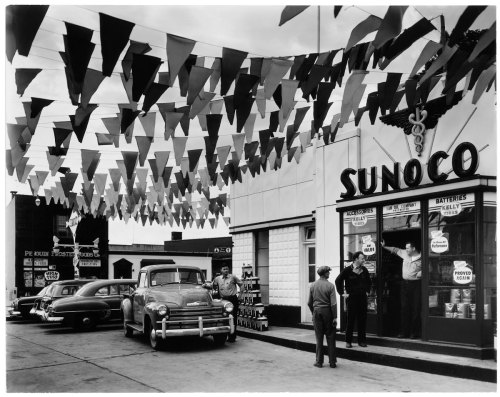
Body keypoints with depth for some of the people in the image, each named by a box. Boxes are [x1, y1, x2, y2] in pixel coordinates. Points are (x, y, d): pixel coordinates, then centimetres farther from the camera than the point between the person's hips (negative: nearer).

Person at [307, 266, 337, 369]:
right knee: (330, 338, 6)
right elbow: (333, 303, -13)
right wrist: (335, 317, -8)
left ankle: (319, 362, 11)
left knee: (319, 338, 9)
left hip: (316, 311, 3)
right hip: (327, 312, -3)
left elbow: (309, 303, 6)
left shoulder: (313, 285, 2)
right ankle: (332, 362, 10)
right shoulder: (330, 286, -10)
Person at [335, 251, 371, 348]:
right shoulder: (348, 270, -7)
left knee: (362, 320, 6)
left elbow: (369, 281, 24)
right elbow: (338, 281, -2)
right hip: (351, 298, -4)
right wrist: (342, 293, -4)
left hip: (362, 298, 4)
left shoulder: (364, 270, 7)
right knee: (350, 320, 1)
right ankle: (348, 341, 9)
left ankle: (361, 340, 15)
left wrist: (367, 291, 14)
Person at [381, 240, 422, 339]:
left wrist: (421, 273, -15)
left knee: (415, 309, -1)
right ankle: (404, 331, 11)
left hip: (416, 284, -5)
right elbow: (395, 250, 21)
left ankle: (415, 332, 7)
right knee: (404, 308, 6)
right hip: (405, 283, 5)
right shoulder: (405, 254, 6)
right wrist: (384, 246, 17)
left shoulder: (420, 258, -7)